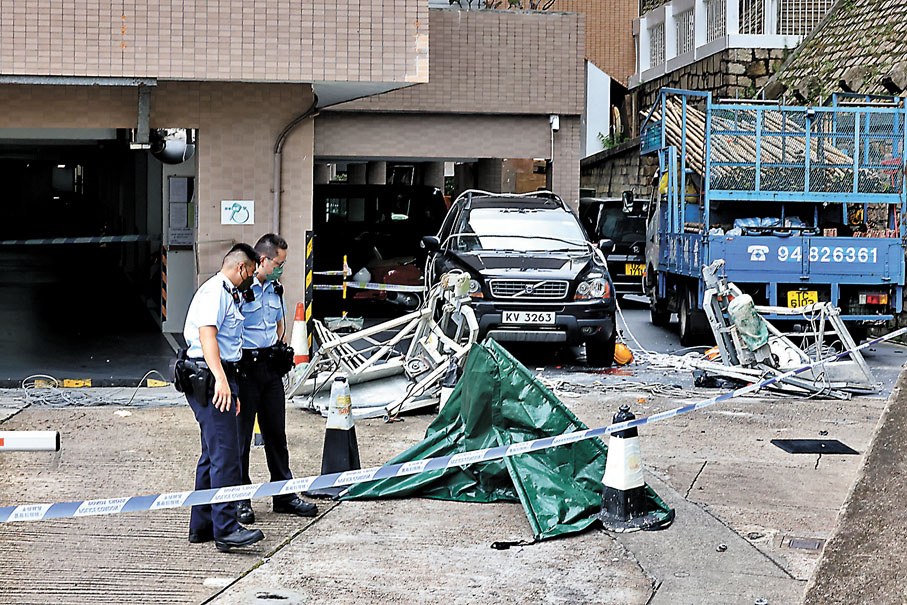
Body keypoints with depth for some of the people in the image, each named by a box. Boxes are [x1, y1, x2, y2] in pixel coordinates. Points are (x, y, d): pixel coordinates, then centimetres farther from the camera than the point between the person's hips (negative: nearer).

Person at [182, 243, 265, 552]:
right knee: (225, 456, -15)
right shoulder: (214, 291, -10)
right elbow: (207, 335, -23)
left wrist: (232, 389, 32)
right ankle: (225, 529, -17)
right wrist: (220, 379, -35)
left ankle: (201, 526, 19)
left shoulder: (226, 294, 24)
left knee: (213, 455, 13)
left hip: (217, 381, 11)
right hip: (209, 381, -11)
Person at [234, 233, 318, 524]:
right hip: (245, 366, -8)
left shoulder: (274, 288, 12)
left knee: (276, 432, 13)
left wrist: (281, 346, 14)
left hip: (271, 368, 8)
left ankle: (284, 493, 21)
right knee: (240, 434, 0)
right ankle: (239, 499, 9)